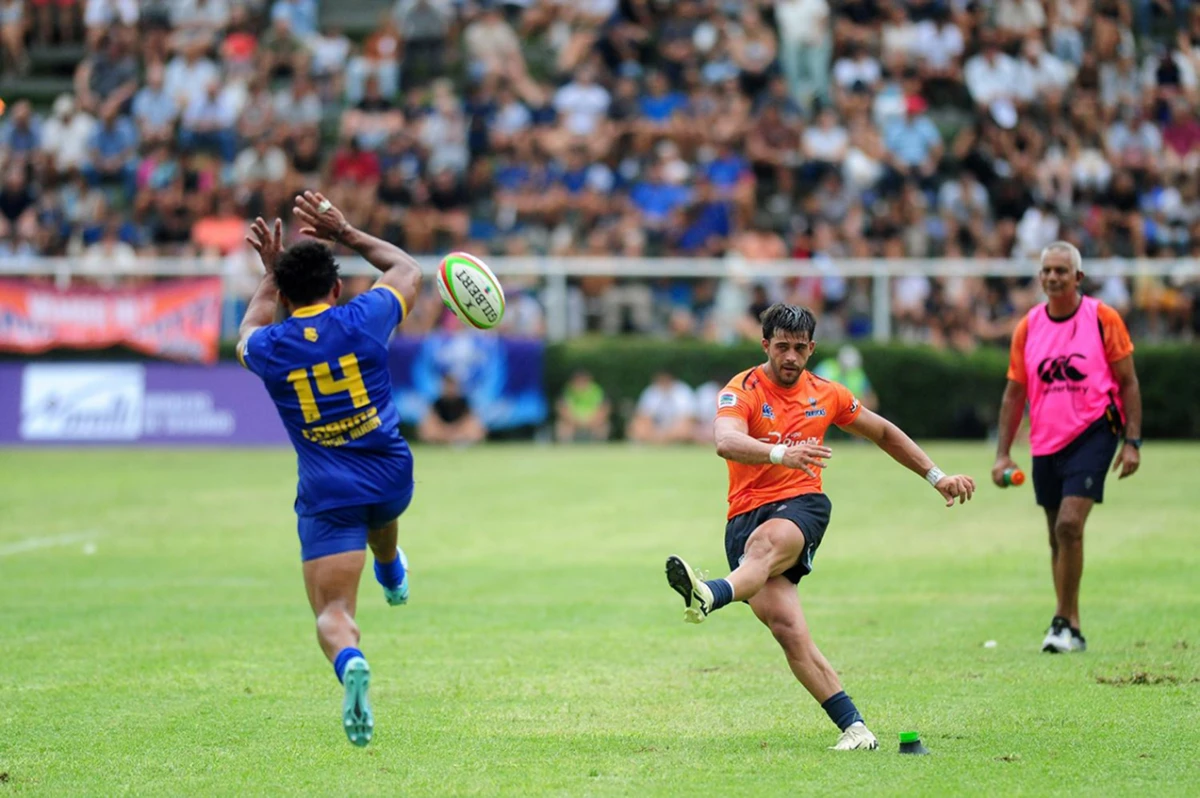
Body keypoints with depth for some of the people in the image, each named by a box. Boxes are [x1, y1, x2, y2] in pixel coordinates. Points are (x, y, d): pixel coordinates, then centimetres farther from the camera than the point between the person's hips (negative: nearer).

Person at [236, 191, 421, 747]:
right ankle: (392, 574, 69)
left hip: (326, 496, -3)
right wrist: (346, 235, 18)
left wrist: (271, 273, 26)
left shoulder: (266, 348, -6)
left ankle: (350, 663, -38)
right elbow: (407, 269, 14)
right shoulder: (363, 319, -8)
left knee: (332, 613, -6)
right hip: (391, 479, 3)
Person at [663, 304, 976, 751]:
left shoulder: (825, 395, 12)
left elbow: (883, 433, 29)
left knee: (766, 543, -37)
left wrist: (936, 477, 28)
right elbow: (726, 442, -24)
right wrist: (782, 453, -41)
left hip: (801, 505, 1)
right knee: (787, 627, -19)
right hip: (746, 513, -1)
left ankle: (710, 597, -68)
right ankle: (854, 727, -18)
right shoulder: (743, 391, -2)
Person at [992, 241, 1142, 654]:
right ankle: (1071, 629, 18)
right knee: (1058, 537, 8)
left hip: (1092, 434, -4)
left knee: (1069, 524, -18)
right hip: (1046, 443, 4)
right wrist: (1003, 453, 4)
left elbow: (1127, 382, -1)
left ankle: (1064, 623, -11)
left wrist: (1132, 441, -8)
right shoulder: (1028, 327, 5)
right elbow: (1014, 393, 10)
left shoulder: (1103, 319, -4)